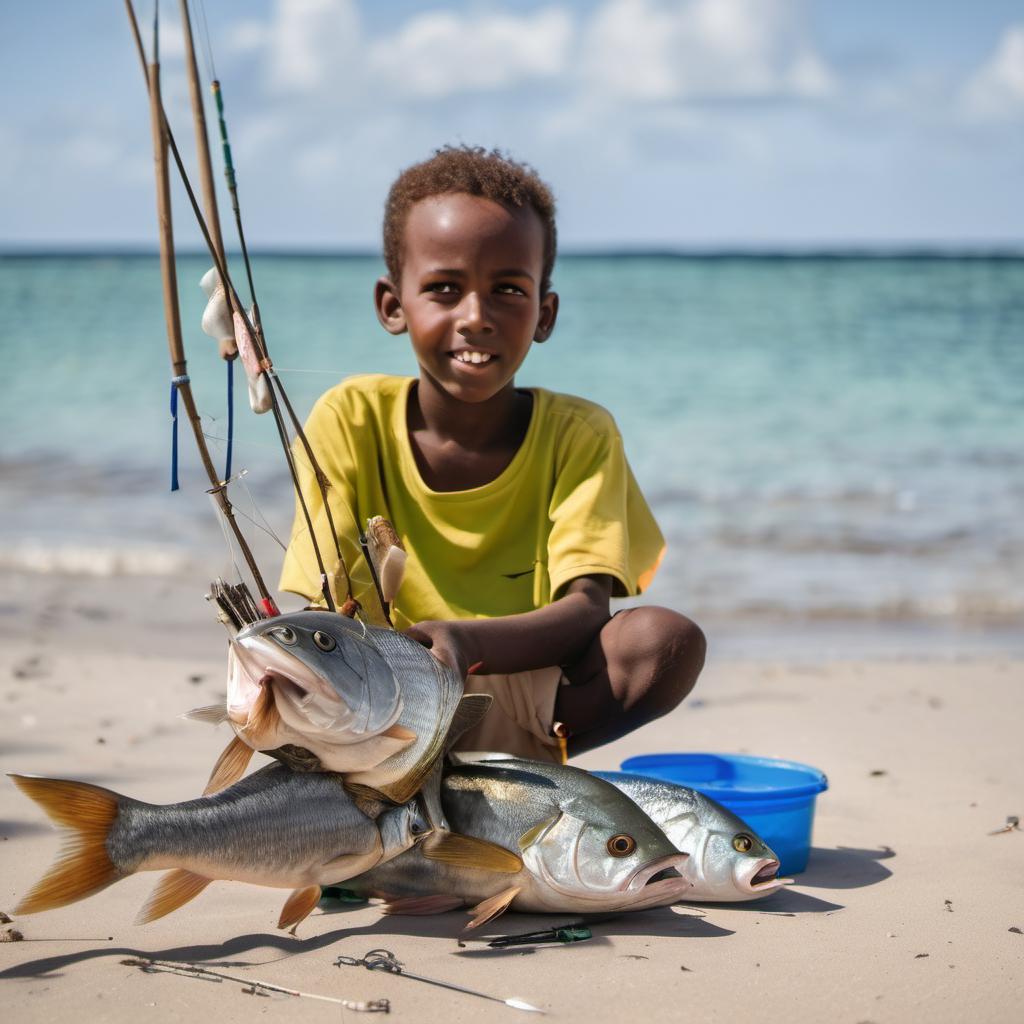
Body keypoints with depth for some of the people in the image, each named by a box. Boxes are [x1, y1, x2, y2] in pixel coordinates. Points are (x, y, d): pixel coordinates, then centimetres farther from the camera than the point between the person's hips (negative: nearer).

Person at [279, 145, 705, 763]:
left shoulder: (577, 435, -5)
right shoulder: (352, 420, -5)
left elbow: (588, 609, -18)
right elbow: (320, 614, -8)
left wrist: (467, 641, -40)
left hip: (523, 698, 1)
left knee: (672, 641, -27)